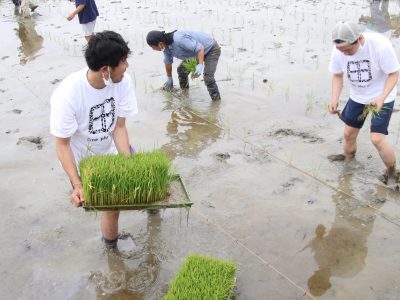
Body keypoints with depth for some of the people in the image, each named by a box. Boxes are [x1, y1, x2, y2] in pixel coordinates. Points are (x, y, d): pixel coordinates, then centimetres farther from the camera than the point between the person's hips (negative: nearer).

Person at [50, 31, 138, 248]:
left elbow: (119, 126, -16)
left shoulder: (123, 81, -24)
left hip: (113, 150, 5)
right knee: (112, 206, -2)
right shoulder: (67, 95, -34)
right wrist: (77, 185, -33)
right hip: (83, 162, -4)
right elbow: (62, 144, -25)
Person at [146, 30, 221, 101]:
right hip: (197, 52, 9)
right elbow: (168, 63, 9)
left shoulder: (180, 40, -38)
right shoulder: (165, 46, -9)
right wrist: (169, 79, 22)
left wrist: (200, 65, -46)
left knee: (208, 78, -22)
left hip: (211, 49, -9)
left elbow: (200, 48, -35)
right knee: (181, 69, 15)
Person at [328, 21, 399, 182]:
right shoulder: (338, 51, -19)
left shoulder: (380, 45, -31)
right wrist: (335, 99, -18)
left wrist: (381, 98, -33)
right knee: (349, 133, 10)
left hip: (382, 96, -4)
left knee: (377, 138, -11)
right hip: (357, 97, 5)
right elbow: (337, 75, -2)